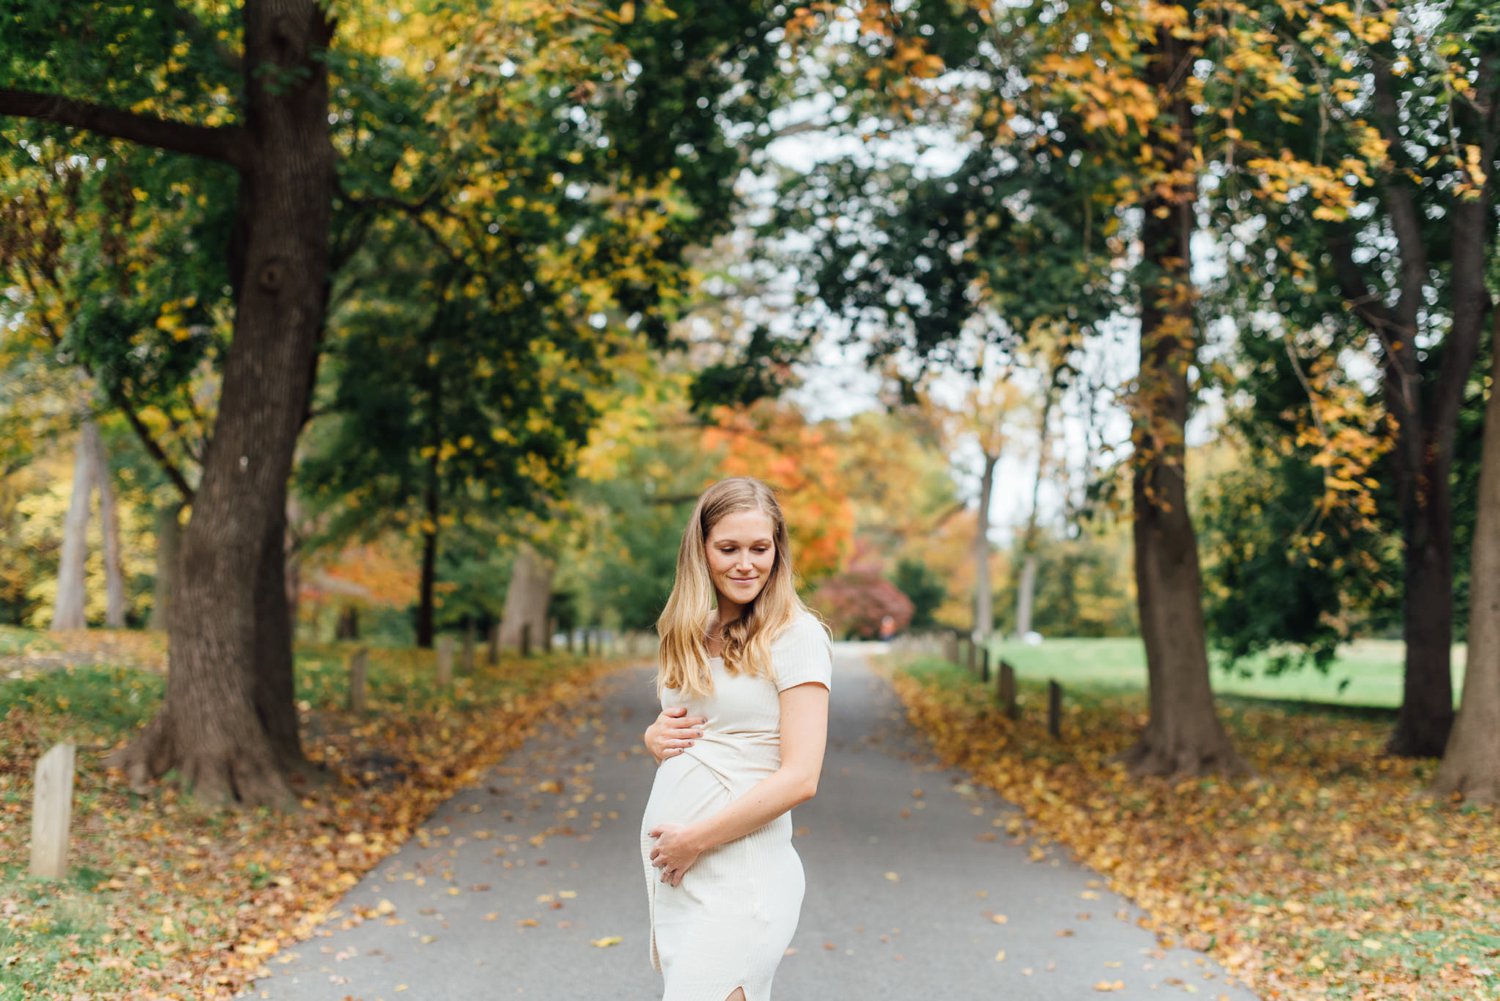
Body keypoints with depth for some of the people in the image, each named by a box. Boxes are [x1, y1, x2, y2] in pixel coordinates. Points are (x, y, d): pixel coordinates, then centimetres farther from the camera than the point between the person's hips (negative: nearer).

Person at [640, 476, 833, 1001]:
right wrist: (655, 735, 1)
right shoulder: (695, 633, 12)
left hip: (739, 874, -7)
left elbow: (800, 778, -15)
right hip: (669, 868, 7)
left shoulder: (795, 635, -8)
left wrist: (695, 839, -14)